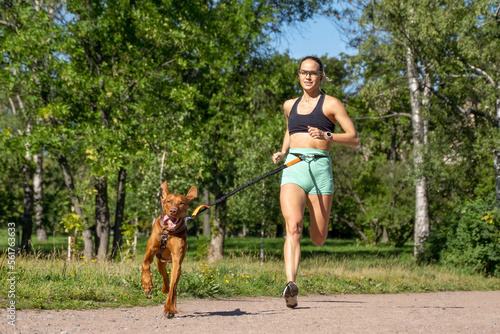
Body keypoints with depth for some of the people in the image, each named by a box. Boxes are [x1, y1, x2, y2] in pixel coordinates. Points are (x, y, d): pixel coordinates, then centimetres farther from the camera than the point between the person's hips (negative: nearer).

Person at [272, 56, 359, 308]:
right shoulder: (290, 105, 18)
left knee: (318, 239, 6)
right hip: (293, 168, 2)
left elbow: (354, 138, 1)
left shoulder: (330, 104, 5)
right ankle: (291, 284, -35)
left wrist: (327, 136, -16)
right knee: (293, 227, -23)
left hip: (319, 167, -2)